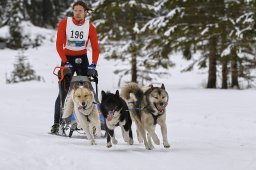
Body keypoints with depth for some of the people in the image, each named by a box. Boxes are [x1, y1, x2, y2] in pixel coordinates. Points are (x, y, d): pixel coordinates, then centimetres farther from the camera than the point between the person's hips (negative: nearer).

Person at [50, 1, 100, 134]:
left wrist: (93, 65, -20)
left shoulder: (90, 27, -7)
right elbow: (59, 44, -13)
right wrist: (65, 62, -21)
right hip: (67, 59, -2)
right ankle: (57, 123, -2)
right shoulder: (64, 23, -11)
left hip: (82, 59, 2)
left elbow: (95, 48, -8)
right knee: (63, 92, -6)